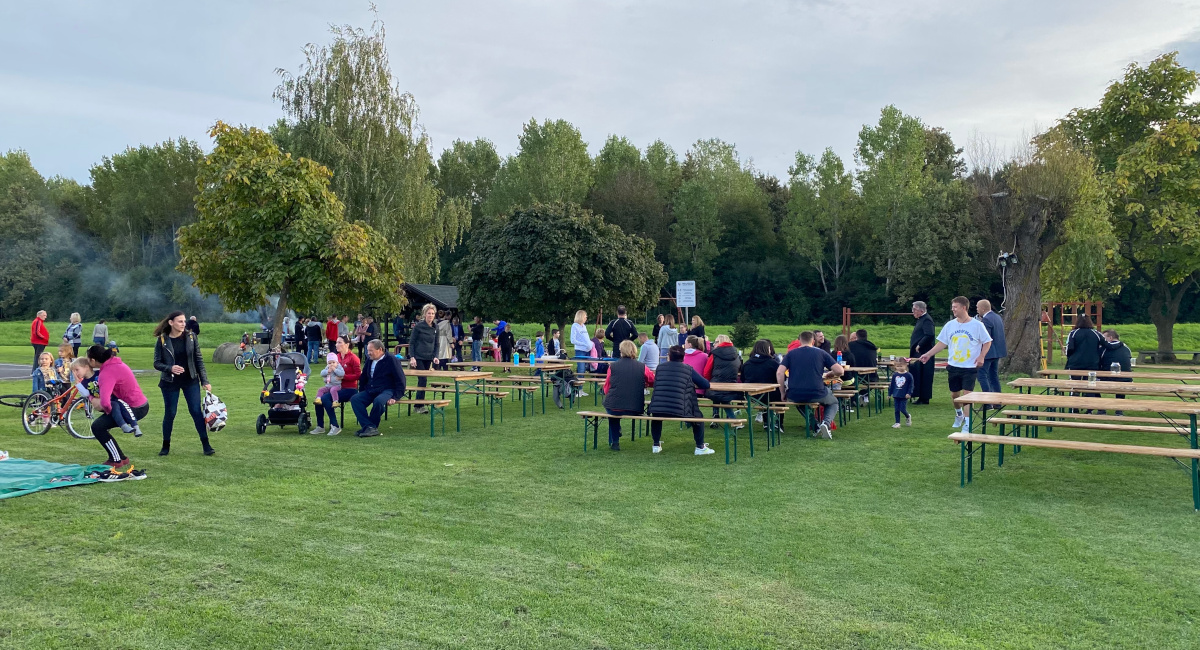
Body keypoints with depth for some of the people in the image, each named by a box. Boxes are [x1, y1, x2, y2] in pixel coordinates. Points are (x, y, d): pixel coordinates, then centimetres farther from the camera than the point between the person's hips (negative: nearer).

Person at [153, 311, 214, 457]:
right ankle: (166, 446, 22)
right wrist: (170, 368, -24)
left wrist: (205, 381, -2)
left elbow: (199, 360, 2)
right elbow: (157, 363, -4)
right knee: (169, 413, 6)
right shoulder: (162, 340, -7)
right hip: (170, 382, -1)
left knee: (197, 411, -2)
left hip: (190, 380, 1)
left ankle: (206, 445, 4)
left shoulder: (190, 337, -2)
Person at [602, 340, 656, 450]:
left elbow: (606, 389, 5)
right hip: (636, 410, 1)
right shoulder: (642, 367, -3)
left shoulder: (612, 366, -3)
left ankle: (614, 442, 39)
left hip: (614, 408, -1)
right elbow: (653, 382, 13)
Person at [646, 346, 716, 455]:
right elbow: (706, 384, 7)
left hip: (657, 409, 2)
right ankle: (700, 447, 25)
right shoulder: (688, 369, 5)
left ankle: (656, 445, 36)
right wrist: (693, 385, 26)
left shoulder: (660, 367, 11)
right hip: (680, 411, -2)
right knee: (698, 416, 25)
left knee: (656, 417, 37)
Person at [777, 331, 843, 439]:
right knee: (834, 402, 31)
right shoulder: (821, 353, 7)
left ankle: (816, 426, 22)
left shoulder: (790, 354, 9)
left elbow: (779, 373, -5)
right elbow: (840, 371, 1)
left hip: (794, 396, 2)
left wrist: (783, 393, 4)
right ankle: (826, 423, 0)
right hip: (816, 395, -1)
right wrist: (830, 374, 23)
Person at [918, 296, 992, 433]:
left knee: (967, 394, -10)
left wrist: (981, 357, -14)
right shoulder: (950, 325, 2)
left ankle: (967, 424, -5)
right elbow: (942, 343, 7)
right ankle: (959, 415, 40)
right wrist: (928, 354, -1)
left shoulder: (977, 325, -8)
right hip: (953, 366, 4)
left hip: (970, 367, -4)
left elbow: (987, 342, -1)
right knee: (955, 394, 15)